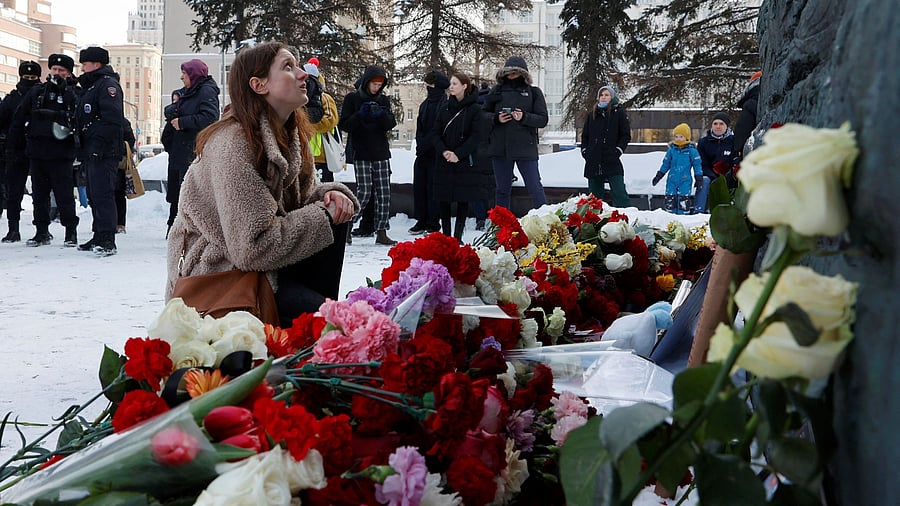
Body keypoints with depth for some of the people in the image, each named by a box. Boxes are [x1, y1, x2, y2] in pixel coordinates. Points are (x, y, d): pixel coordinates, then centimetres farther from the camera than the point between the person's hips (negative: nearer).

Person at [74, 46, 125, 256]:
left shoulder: (108, 84, -9)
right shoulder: (90, 86, 23)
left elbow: (112, 119, -21)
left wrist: (98, 147, -25)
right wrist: (83, 148, 21)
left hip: (104, 152, -11)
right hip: (91, 152, 11)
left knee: (102, 195, -14)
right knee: (94, 195, 13)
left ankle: (107, 241, -15)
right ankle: (99, 237, 20)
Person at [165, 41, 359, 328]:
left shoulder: (289, 135, 4)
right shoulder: (233, 144, -24)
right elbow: (254, 248, -29)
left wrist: (329, 195, -8)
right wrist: (322, 217, -19)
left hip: (258, 258, 9)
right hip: (217, 270, -9)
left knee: (335, 215, -5)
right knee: (314, 312, -26)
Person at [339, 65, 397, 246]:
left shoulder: (383, 100, 12)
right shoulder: (352, 98, 1)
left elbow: (391, 124, 2)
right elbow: (344, 125, -4)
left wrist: (381, 114, -18)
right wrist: (360, 115, -20)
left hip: (381, 153, 4)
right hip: (361, 154, -4)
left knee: (384, 193, 0)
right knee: (364, 192, -11)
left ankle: (381, 232, 5)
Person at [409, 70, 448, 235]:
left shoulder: (445, 105, -10)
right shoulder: (425, 104, 15)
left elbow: (437, 130, -14)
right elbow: (420, 128, 16)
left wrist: (424, 146, -13)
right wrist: (419, 146, 2)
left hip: (435, 154, -8)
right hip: (422, 153, 8)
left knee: (433, 187, -3)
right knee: (419, 186, 8)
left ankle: (433, 224, 4)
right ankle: (421, 221, 15)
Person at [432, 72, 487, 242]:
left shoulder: (474, 109, -3)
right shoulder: (445, 109, 10)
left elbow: (477, 136, -8)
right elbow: (435, 132, 7)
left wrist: (458, 154, -15)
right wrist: (443, 151, -10)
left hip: (465, 162, -4)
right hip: (444, 162, 4)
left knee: (463, 199, 0)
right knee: (443, 199, 2)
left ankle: (458, 236, 6)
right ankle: (445, 235, 10)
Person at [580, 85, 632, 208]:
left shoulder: (619, 113, 4)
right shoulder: (592, 114, 16)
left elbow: (626, 136, 2)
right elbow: (584, 136, 21)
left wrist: (617, 151, -8)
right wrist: (584, 151, 7)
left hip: (612, 162, -4)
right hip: (593, 163, 5)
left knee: (619, 193, -11)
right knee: (594, 195, 7)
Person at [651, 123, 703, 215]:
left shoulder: (691, 151, -1)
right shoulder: (671, 150, 7)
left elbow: (697, 165, 3)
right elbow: (665, 164, 16)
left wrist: (699, 179, 1)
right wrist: (658, 176, 17)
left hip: (685, 180, -3)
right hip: (672, 180, 3)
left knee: (683, 200, -7)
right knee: (670, 200, 1)